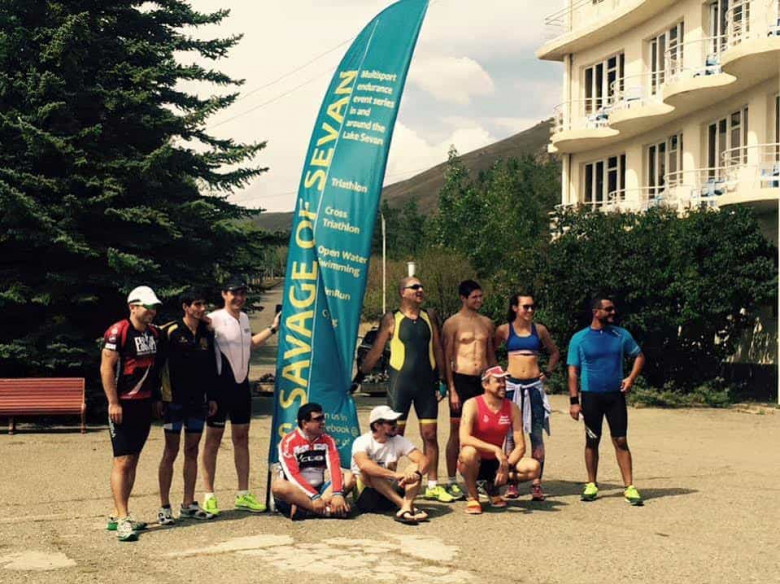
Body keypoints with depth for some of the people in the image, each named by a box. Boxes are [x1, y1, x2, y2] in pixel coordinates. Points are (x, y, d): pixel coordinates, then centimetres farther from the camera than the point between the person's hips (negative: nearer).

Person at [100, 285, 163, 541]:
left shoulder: (153, 333, 12)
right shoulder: (118, 332, -12)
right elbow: (106, 368, -14)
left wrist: (157, 398, 17)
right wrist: (113, 403, -17)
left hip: (144, 404, 8)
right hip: (123, 405, -8)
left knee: (133, 461, 11)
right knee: (122, 461, -9)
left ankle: (117, 515, 19)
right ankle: (123, 520, -9)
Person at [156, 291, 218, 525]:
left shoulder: (206, 333, 8)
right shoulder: (169, 332, -10)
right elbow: (157, 363, -9)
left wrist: (212, 396, 12)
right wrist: (156, 397, -13)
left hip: (197, 401, 5)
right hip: (174, 400, -5)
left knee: (192, 451, 10)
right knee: (171, 452, -1)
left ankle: (188, 504, 18)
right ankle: (164, 507, 6)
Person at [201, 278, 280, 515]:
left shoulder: (244, 318, 11)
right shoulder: (214, 319, -13)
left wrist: (273, 329, 27)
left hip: (242, 385, 7)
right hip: (221, 386, -7)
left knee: (241, 439, 11)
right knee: (213, 439, 2)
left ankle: (243, 494, 18)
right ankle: (209, 496, 9)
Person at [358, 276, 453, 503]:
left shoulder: (428, 318, 10)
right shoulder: (392, 319, 0)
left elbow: (437, 350, 14)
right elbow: (375, 351, 2)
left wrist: (442, 380, 10)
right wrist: (359, 376, -2)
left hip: (426, 382, 3)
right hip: (400, 381, -3)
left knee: (430, 435, 4)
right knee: (395, 434, 2)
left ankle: (433, 485, 12)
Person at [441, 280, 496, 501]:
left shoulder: (487, 323, 14)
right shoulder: (453, 323, -2)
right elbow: (446, 359, -4)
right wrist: (451, 389, -10)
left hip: (483, 380, 5)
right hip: (462, 379, -5)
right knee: (457, 432, -1)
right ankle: (451, 481, 5)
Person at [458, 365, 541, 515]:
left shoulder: (512, 408, -1)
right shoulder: (472, 405, -14)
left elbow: (520, 446, -3)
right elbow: (464, 439, -29)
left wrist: (507, 466, -20)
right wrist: (495, 449, -36)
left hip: (496, 463, 4)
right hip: (476, 464, -4)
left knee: (534, 467, -18)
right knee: (469, 452, -39)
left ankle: (493, 486, 6)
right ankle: (472, 497, -13)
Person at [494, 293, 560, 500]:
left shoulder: (539, 330, 8)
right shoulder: (504, 330, 2)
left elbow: (555, 353, 21)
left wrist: (547, 372, 10)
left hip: (534, 386, 1)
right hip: (512, 385, -1)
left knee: (536, 435, -1)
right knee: (511, 434, 1)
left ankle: (537, 484, 2)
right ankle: (511, 482, 5)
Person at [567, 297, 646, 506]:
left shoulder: (621, 335, 5)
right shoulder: (579, 339, -1)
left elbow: (639, 356, 15)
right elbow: (573, 371, -1)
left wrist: (632, 378, -1)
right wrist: (574, 401, -7)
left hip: (615, 395, 1)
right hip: (591, 396, -1)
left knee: (621, 441, -2)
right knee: (592, 441, 7)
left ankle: (629, 487, 0)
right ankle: (592, 485, 19)